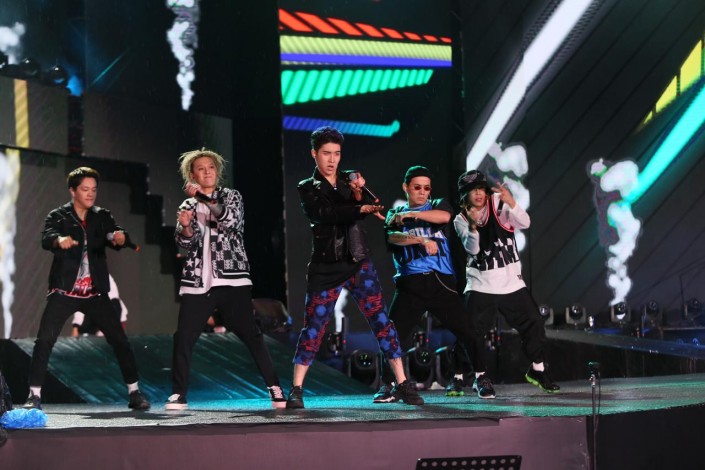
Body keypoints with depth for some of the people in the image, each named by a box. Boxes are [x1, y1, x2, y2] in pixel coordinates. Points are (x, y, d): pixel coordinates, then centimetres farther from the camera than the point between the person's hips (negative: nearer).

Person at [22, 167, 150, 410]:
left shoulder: (102, 216, 8)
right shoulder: (58, 216, 0)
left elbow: (115, 235, -8)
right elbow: (46, 238, -18)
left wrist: (120, 237, -33)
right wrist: (60, 240, -42)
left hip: (95, 292, 2)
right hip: (64, 291, -2)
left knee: (119, 340, -1)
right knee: (44, 340, -10)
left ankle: (134, 392, 8)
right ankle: (34, 395, -3)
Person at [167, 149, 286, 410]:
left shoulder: (231, 196, 9)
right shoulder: (187, 206, 15)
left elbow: (230, 219, -13)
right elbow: (185, 242, 2)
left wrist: (203, 197, -23)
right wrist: (185, 226, -20)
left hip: (231, 279, -2)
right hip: (197, 282, 3)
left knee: (250, 333, -7)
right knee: (183, 338, -3)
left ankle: (275, 388, -4)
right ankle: (178, 394, 6)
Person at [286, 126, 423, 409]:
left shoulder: (350, 179, 11)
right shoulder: (308, 189, 3)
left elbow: (371, 210, -1)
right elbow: (325, 213, -17)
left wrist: (359, 193, -21)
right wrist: (361, 208, -29)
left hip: (358, 263, 2)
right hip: (326, 267, -2)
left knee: (380, 320, -4)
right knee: (313, 326, -4)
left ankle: (403, 385, -3)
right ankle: (296, 390, 4)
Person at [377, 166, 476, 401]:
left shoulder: (438, 205, 15)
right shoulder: (395, 214, 14)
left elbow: (444, 216, -11)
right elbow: (392, 237, -8)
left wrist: (410, 214, -10)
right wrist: (421, 240, -24)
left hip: (441, 280, 1)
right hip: (410, 283, 0)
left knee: (466, 328, -3)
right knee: (394, 333, -11)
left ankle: (458, 378, 16)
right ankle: (387, 386, -3)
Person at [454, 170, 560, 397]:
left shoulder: (499, 206, -1)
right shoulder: (461, 220, 0)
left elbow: (525, 223, -17)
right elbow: (472, 249, -15)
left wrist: (511, 202, -34)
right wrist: (472, 226, -34)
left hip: (511, 282, 1)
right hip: (480, 285, -1)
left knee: (533, 323, 3)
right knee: (472, 331, -11)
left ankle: (538, 370, 21)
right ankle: (481, 377, 5)